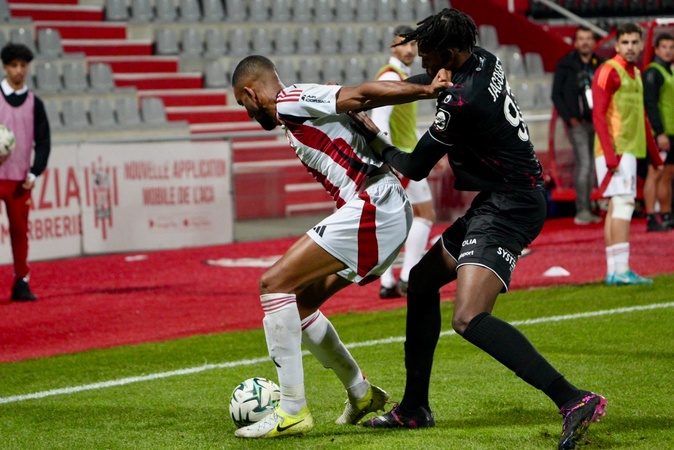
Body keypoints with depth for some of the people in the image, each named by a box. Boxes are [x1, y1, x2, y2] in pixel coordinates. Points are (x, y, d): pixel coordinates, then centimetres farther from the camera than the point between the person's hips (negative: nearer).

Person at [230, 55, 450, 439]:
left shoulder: (289, 102, -5)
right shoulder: (305, 107, 24)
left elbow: (360, 95, -14)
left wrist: (428, 91, -20)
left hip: (373, 206, -10)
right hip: (391, 212, 10)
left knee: (275, 284, -11)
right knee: (298, 301, 17)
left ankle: (292, 411, -13)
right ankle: (361, 393, 29)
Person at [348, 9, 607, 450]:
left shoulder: (461, 102, -22)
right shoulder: (485, 61, 5)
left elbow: (415, 168, -6)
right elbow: (429, 82, 28)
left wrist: (375, 138, 11)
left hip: (509, 207, -11)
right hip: (499, 202, 11)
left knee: (469, 318, -24)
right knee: (422, 279, 21)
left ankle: (574, 401, -31)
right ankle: (414, 408, 30)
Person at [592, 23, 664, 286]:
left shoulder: (635, 73, 18)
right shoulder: (608, 71, -9)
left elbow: (641, 117, 24)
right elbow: (598, 115, -16)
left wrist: (654, 154, 22)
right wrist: (610, 153, -24)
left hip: (629, 150, 9)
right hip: (615, 151, -9)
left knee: (617, 207, 8)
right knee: (623, 203, -14)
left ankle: (613, 271, 10)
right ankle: (620, 270, -17)